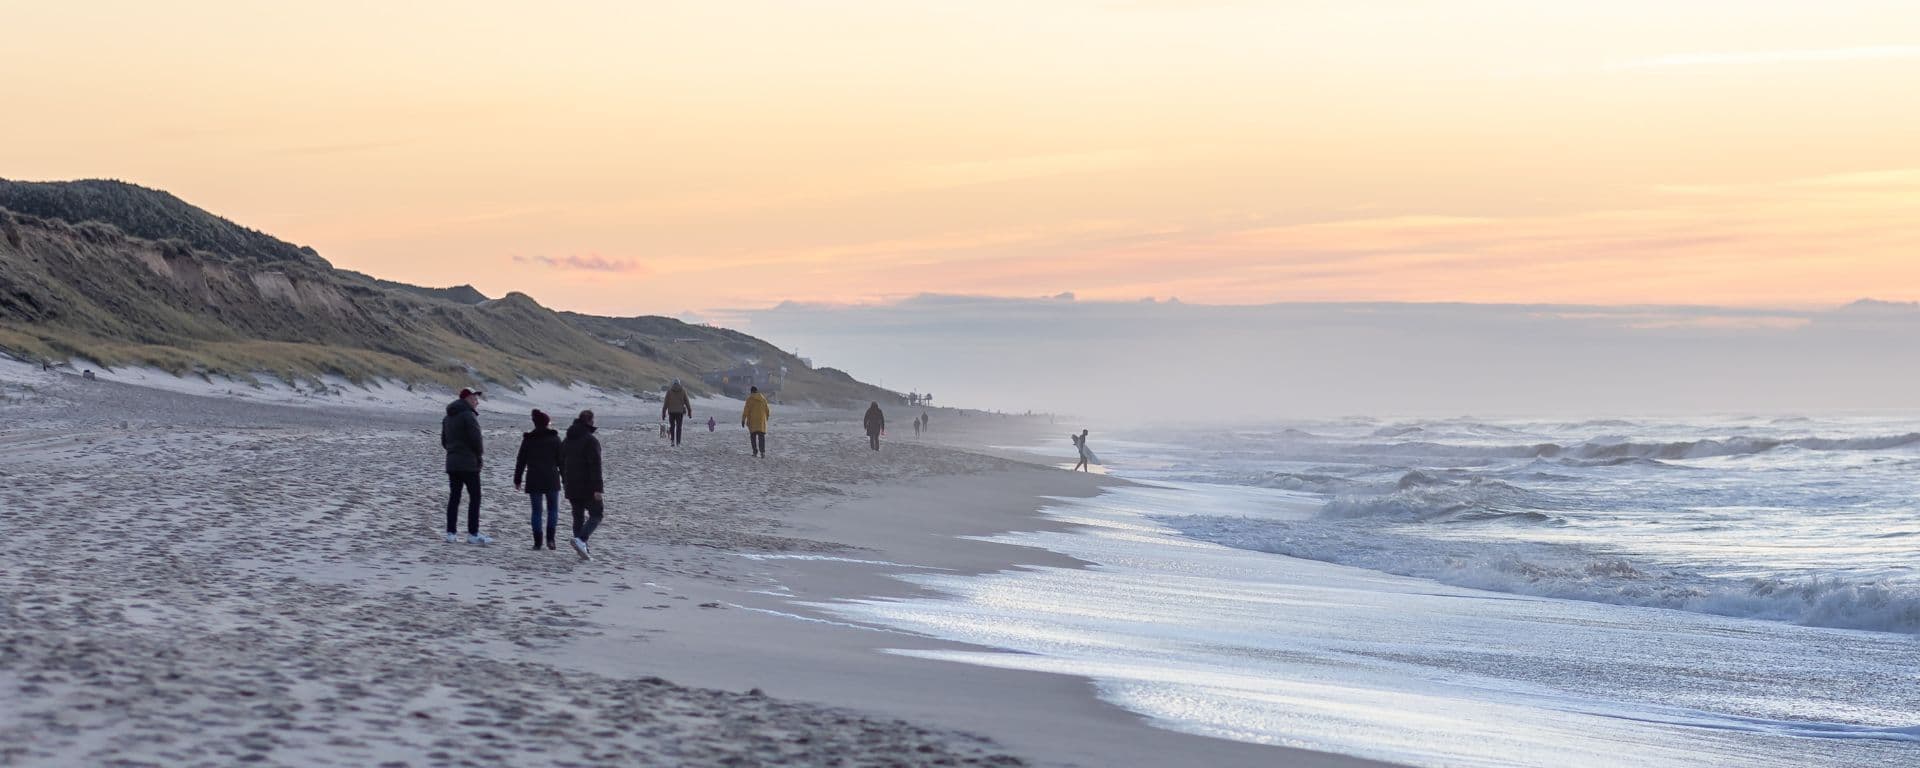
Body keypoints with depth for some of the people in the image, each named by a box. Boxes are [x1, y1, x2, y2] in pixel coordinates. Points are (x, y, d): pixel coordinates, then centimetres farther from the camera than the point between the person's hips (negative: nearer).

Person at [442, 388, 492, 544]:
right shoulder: (468, 415, -13)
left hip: (452, 463, 8)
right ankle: (473, 534, -7)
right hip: (469, 464, -8)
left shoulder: (448, 417, 16)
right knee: (475, 497, -4)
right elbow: (476, 439, -18)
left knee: (454, 497, 9)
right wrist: (481, 450, 0)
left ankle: (451, 533, 6)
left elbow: (444, 441, 19)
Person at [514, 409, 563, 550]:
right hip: (551, 480, -1)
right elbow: (561, 460, 0)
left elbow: (520, 461, 6)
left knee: (536, 511, 5)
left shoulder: (528, 439, 4)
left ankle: (537, 541, 1)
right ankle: (550, 538, -4)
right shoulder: (554, 439, -1)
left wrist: (517, 480, 13)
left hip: (533, 481, 1)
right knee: (553, 509, 10)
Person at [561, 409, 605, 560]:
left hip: (572, 486, 7)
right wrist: (598, 488, -20)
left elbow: (561, 463, 18)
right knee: (596, 514, 2)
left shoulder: (567, 441, 10)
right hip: (588, 486, -7)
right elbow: (595, 466, -19)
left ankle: (583, 550, 10)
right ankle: (581, 540, -20)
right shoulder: (591, 441, -14)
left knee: (578, 517, 12)